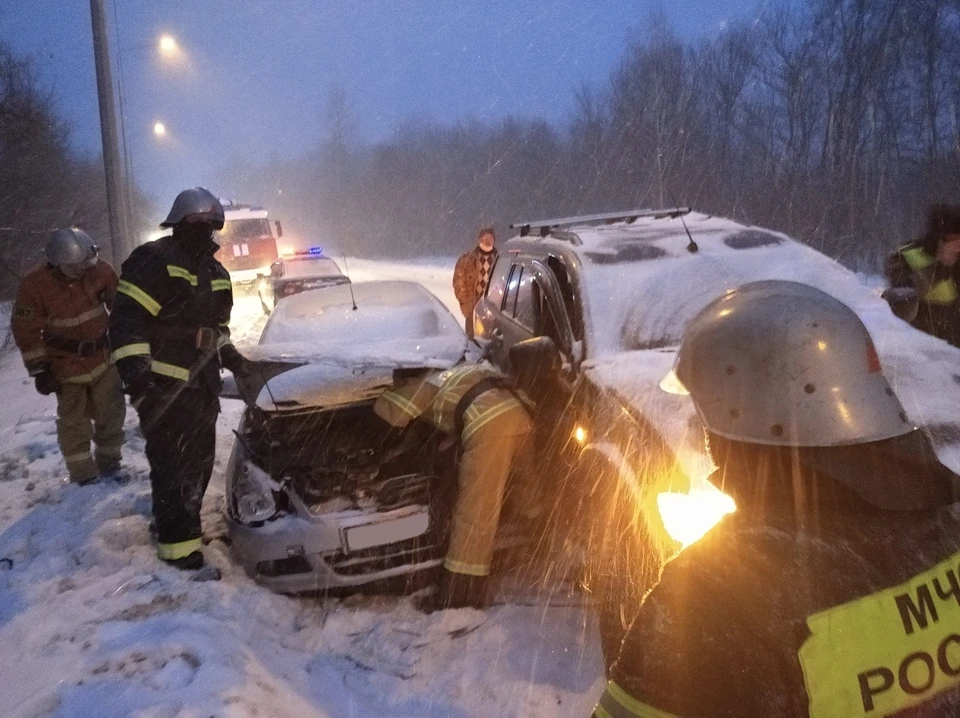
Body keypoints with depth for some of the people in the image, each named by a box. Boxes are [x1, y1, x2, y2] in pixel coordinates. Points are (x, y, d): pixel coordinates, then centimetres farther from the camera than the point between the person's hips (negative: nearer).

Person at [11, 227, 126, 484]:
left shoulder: (100, 270, -12)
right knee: (73, 421, 5)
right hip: (67, 367, -3)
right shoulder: (34, 286, -20)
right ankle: (83, 475, 16)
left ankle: (109, 463, 28)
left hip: (103, 358, 3)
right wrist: (39, 369, -12)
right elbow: (26, 330, -13)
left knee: (111, 413, 11)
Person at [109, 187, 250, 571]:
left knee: (199, 462, 16)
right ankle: (177, 541, 4)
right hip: (163, 386, -9)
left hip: (202, 383, 9)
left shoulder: (214, 272, 16)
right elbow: (126, 321, -19)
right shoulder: (153, 261, -13)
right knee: (174, 465, -6)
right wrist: (134, 370, -28)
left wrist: (228, 353, 18)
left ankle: (178, 522, 33)